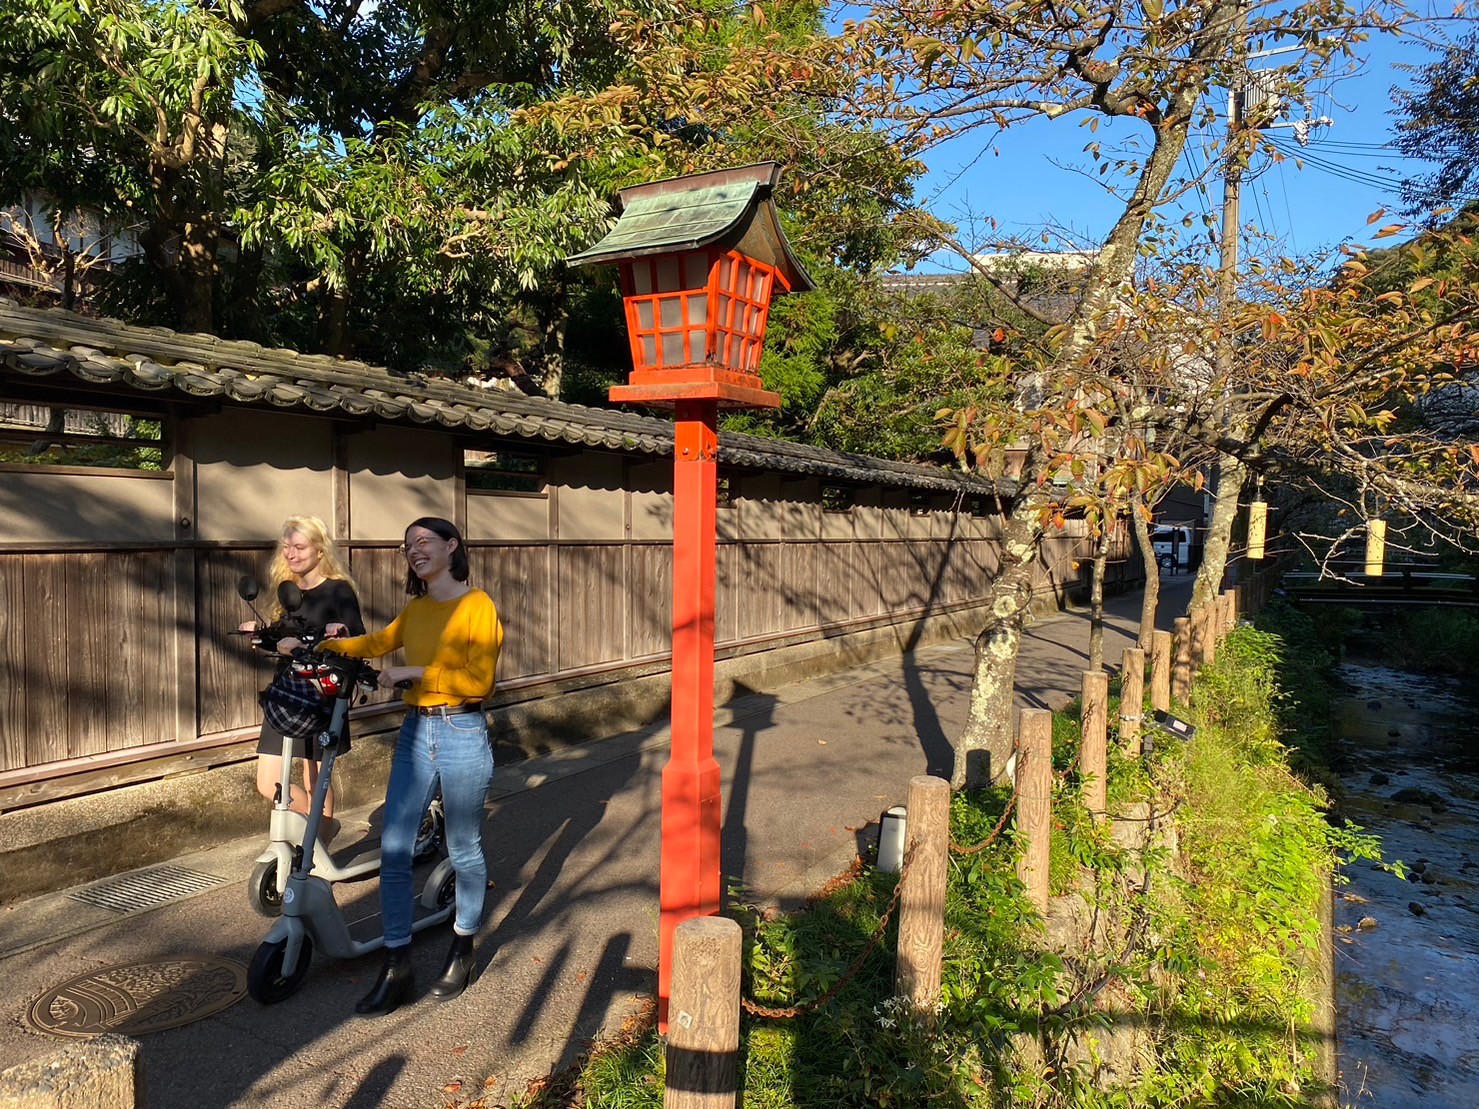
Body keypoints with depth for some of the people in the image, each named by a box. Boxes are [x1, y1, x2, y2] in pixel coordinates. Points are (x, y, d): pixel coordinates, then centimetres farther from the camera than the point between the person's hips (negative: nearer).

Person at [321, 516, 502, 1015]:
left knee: (464, 851, 9)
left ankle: (462, 950, 31)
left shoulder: (478, 606, -9)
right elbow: (380, 642, 28)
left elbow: (479, 680, -16)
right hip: (415, 734, 6)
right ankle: (396, 969, 13)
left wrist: (416, 671, -18)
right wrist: (324, 645, 21)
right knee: (393, 852, 2)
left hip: (462, 735, -6)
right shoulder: (416, 609, 11)